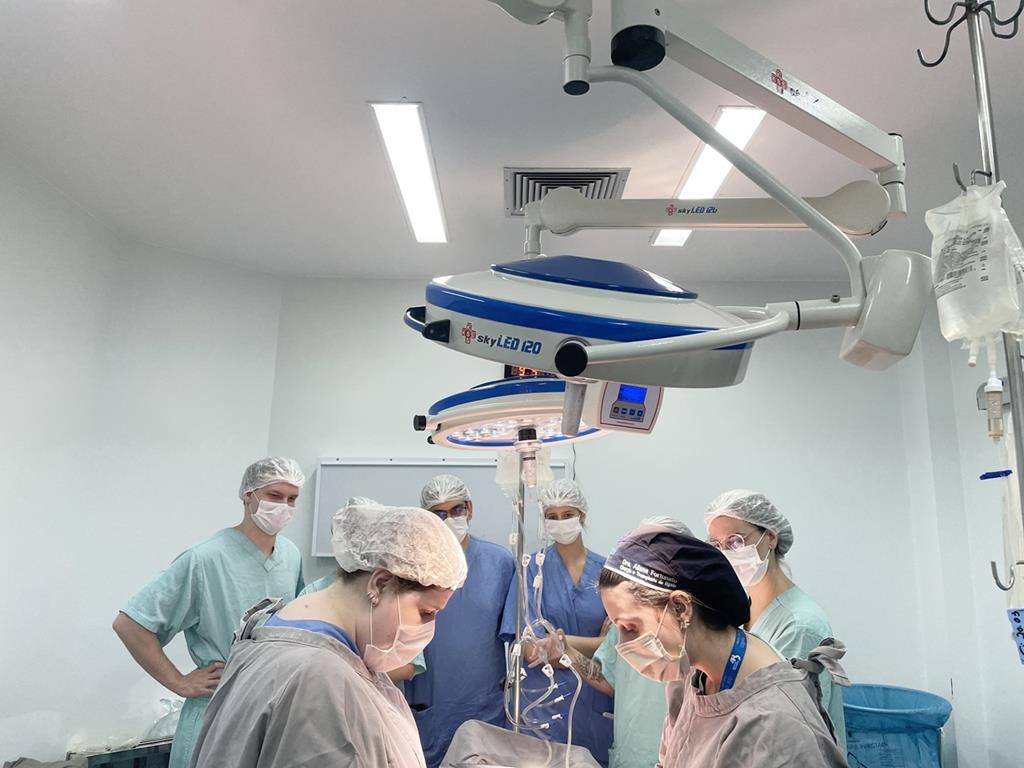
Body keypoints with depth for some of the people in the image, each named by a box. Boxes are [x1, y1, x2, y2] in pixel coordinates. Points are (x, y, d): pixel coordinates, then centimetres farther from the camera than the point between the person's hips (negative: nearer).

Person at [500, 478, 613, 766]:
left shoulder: (605, 571, 2)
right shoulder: (533, 568, -4)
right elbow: (527, 646, -10)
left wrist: (565, 641, -18)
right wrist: (592, 649, -15)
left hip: (596, 699, 2)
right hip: (545, 697, -2)